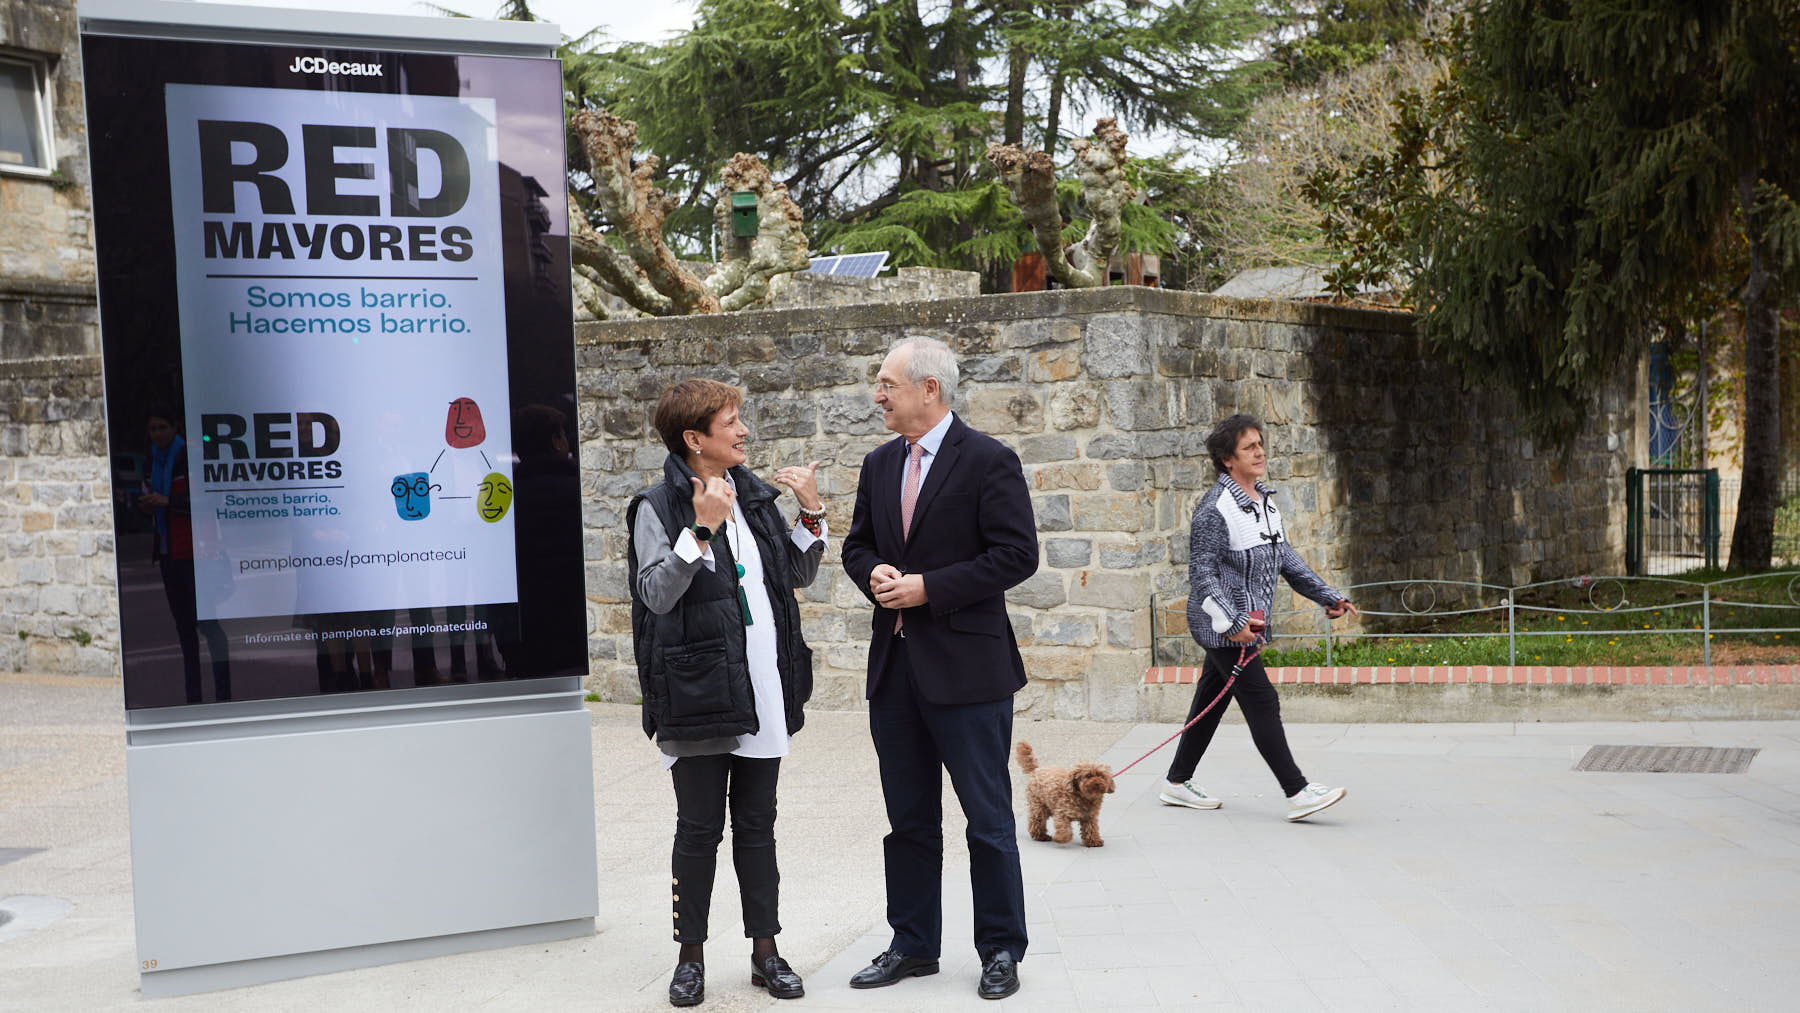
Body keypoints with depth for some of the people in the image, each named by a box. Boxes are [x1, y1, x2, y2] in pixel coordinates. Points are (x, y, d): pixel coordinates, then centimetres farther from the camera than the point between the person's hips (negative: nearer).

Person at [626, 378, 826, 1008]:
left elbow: (800, 575, 16)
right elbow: (657, 593, -16)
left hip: (762, 690, 5)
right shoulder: (658, 507, -6)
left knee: (757, 823, 11)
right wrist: (701, 530, -23)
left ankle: (764, 950, 20)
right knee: (699, 828, 4)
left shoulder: (754, 495, 11)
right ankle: (691, 955, 17)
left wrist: (812, 514, 2)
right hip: (699, 693, -5)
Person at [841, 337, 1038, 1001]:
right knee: (909, 817, 14)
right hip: (894, 667, 7)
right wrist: (874, 574, -4)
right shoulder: (879, 465, 12)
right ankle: (913, 945, 26)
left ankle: (1001, 950, 16)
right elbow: (857, 544, 20)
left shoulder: (988, 461, -9)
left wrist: (930, 587, -17)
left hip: (966, 666, -6)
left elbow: (1017, 554, -14)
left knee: (988, 820, 2)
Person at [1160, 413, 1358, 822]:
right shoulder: (1215, 508, -17)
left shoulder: (1265, 501, 12)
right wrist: (1231, 623, -24)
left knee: (1211, 701, 14)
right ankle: (1297, 792, -7)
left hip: (1245, 622, 9)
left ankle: (1178, 783, 24)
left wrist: (1327, 596, 12)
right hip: (1222, 625, -9)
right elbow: (1202, 575, -18)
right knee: (1261, 702, -9)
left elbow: (1287, 559, 19)